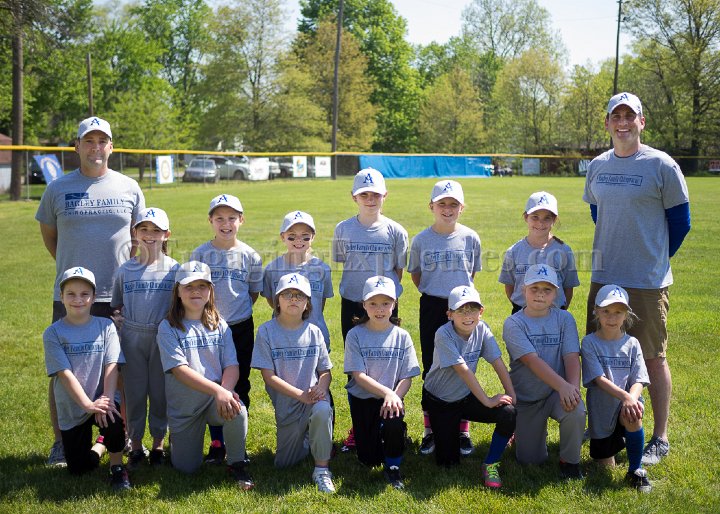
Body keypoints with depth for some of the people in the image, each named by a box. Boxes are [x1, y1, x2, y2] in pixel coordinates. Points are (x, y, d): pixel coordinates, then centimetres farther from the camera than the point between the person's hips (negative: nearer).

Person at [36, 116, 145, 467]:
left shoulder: (129, 188, 5)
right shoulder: (58, 189, 3)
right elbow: (48, 233, 15)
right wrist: (70, 267, 8)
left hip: (119, 296, 1)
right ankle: (61, 441, 16)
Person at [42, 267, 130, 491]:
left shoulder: (105, 326, -3)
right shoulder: (53, 333, -7)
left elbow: (111, 366, -10)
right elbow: (64, 373, -15)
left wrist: (106, 400, -25)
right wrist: (87, 404, -25)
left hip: (101, 400, -1)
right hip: (71, 409, 1)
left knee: (113, 419, -35)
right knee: (78, 469, 2)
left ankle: (117, 466, -8)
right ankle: (100, 445, 37)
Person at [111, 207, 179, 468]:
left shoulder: (174, 269, 0)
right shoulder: (125, 270, 5)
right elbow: (116, 305, 14)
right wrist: (116, 317, -5)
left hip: (163, 338, -1)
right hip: (132, 337, 1)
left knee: (160, 391, 6)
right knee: (134, 391, 6)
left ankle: (158, 443, 21)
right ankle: (135, 445, 19)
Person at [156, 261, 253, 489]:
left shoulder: (220, 326, 4)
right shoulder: (168, 328, -7)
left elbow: (232, 366, -3)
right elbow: (180, 370, -19)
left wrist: (226, 390, -27)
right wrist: (218, 390, -31)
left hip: (216, 399, 1)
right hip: (184, 406, -1)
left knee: (237, 410, -33)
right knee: (186, 468, -1)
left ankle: (236, 464, -7)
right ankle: (180, 438, 34)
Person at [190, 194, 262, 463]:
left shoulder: (250, 256, -1)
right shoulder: (200, 254, -2)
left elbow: (254, 292, 8)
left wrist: (238, 311, 0)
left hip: (241, 328, 0)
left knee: (239, 386, 7)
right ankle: (216, 443, 16)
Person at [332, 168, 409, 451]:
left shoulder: (395, 231, -1)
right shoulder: (343, 229, 3)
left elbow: (398, 271, 5)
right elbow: (342, 266, 12)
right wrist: (355, 289, 3)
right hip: (352, 304, 2)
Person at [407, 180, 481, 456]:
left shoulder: (470, 238, 0)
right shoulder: (421, 240, 0)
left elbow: (472, 273, 12)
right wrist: (431, 290, 3)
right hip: (432, 307, 0)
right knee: (431, 369, 5)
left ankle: (463, 430, 16)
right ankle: (430, 430, 16)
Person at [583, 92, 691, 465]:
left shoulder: (661, 165, -9)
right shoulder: (597, 166, 7)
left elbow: (681, 221, -2)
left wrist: (654, 259, 5)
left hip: (647, 281, -5)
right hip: (603, 276, 5)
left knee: (652, 358, 2)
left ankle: (659, 438, 14)